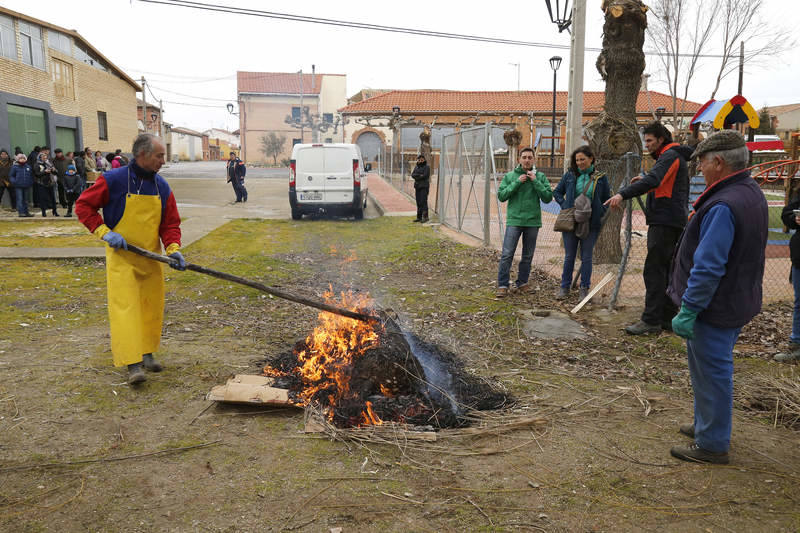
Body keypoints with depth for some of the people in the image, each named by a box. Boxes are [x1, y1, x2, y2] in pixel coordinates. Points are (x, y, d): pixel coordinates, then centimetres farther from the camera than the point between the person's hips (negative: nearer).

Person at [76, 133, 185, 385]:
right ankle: (132, 363, -7)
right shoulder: (113, 180, -11)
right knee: (125, 306, -9)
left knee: (153, 306, 11)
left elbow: (170, 222, 4)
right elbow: (83, 205, -5)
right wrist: (104, 232, -16)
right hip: (121, 256, -5)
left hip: (151, 256, 5)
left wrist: (173, 248, -12)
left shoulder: (162, 187, 3)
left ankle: (147, 352, 27)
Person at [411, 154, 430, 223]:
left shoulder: (427, 167, -4)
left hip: (424, 187, -6)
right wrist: (419, 175, -15)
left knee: (423, 201, -13)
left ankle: (425, 217, -11)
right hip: (417, 187, 6)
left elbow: (425, 176, -15)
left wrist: (417, 177, -4)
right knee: (418, 202, 6)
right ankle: (419, 217, 11)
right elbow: (412, 175, 1)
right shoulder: (416, 167, 15)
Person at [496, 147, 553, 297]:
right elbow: (501, 196, -3)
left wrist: (536, 181, -10)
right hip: (514, 220, -2)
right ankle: (502, 285, -2)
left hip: (533, 221, 2)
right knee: (507, 254, -8)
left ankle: (522, 282, 22)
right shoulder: (510, 176, 4)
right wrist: (517, 183, -11)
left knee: (528, 255, 10)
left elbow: (548, 198, -2)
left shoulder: (540, 177, 5)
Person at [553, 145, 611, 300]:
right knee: (569, 256, 7)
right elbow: (557, 192, 14)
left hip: (591, 223, -1)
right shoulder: (570, 175, 4)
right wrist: (564, 205, -1)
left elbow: (607, 199, 11)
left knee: (586, 257, 5)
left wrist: (599, 213, -4)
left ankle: (584, 288, 14)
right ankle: (565, 287, 17)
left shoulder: (600, 178, 3)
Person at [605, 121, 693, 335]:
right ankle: (668, 317, 16)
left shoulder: (670, 156, -10)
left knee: (654, 270, -10)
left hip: (665, 221, -10)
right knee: (667, 269, 11)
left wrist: (623, 194, -37)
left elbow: (653, 180, -28)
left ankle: (651, 320, -9)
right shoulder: (676, 156, 22)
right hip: (676, 221, 10)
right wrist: (645, 181, 13)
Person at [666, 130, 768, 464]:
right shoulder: (752, 193, 8)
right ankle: (707, 426, 38)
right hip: (738, 300, 10)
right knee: (713, 370, 22)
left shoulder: (724, 206, -26)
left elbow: (708, 268, -28)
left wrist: (688, 310, -22)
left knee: (711, 373, 3)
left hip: (716, 308, -10)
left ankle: (712, 444, 17)